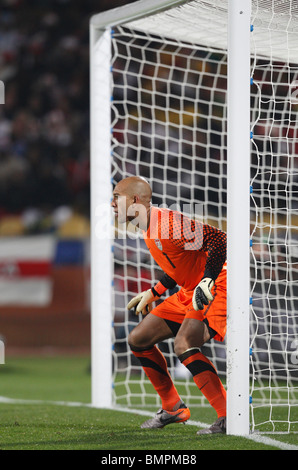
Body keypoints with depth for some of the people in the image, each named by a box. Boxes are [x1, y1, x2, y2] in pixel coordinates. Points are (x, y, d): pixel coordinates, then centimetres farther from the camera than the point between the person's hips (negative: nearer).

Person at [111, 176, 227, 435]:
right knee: (139, 339, 8)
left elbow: (219, 239, -27)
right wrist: (153, 293, 25)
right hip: (189, 292, 10)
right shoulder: (149, 230, 9)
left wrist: (206, 283, -33)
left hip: (217, 286, -10)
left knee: (184, 344, -30)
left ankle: (229, 419, -27)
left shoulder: (168, 223, -22)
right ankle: (173, 408, 20)